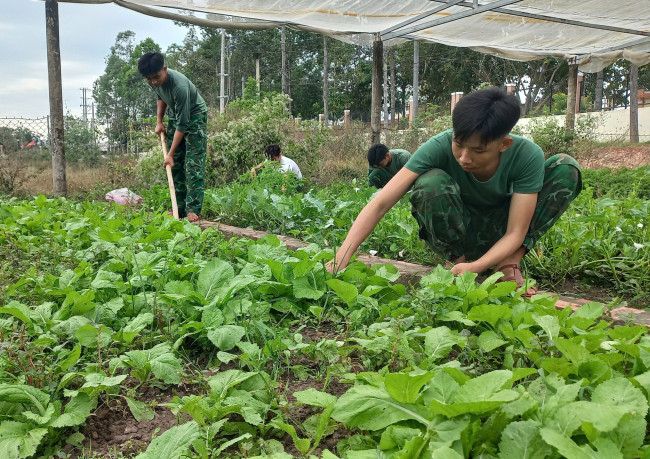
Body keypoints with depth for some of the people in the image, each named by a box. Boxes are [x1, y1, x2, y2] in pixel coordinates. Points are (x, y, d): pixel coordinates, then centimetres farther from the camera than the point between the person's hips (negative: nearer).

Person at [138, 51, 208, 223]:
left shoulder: (180, 86, -35)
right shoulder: (155, 82, -13)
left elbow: (182, 124, -31)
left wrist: (171, 154, -29)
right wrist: (159, 121, 4)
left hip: (194, 116, -7)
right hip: (175, 116, 7)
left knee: (193, 165, -15)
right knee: (176, 165, 4)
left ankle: (193, 210, -15)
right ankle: (179, 208, 7)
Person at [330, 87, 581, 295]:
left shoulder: (527, 156, -26)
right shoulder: (440, 146, -29)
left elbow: (515, 233, -25)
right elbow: (380, 204, -34)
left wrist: (476, 266, -44)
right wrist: (341, 258, -46)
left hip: (499, 235, 2)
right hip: (454, 235, -1)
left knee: (566, 167, -19)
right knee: (430, 182, -35)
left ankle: (510, 264, -16)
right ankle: (457, 260, -13)